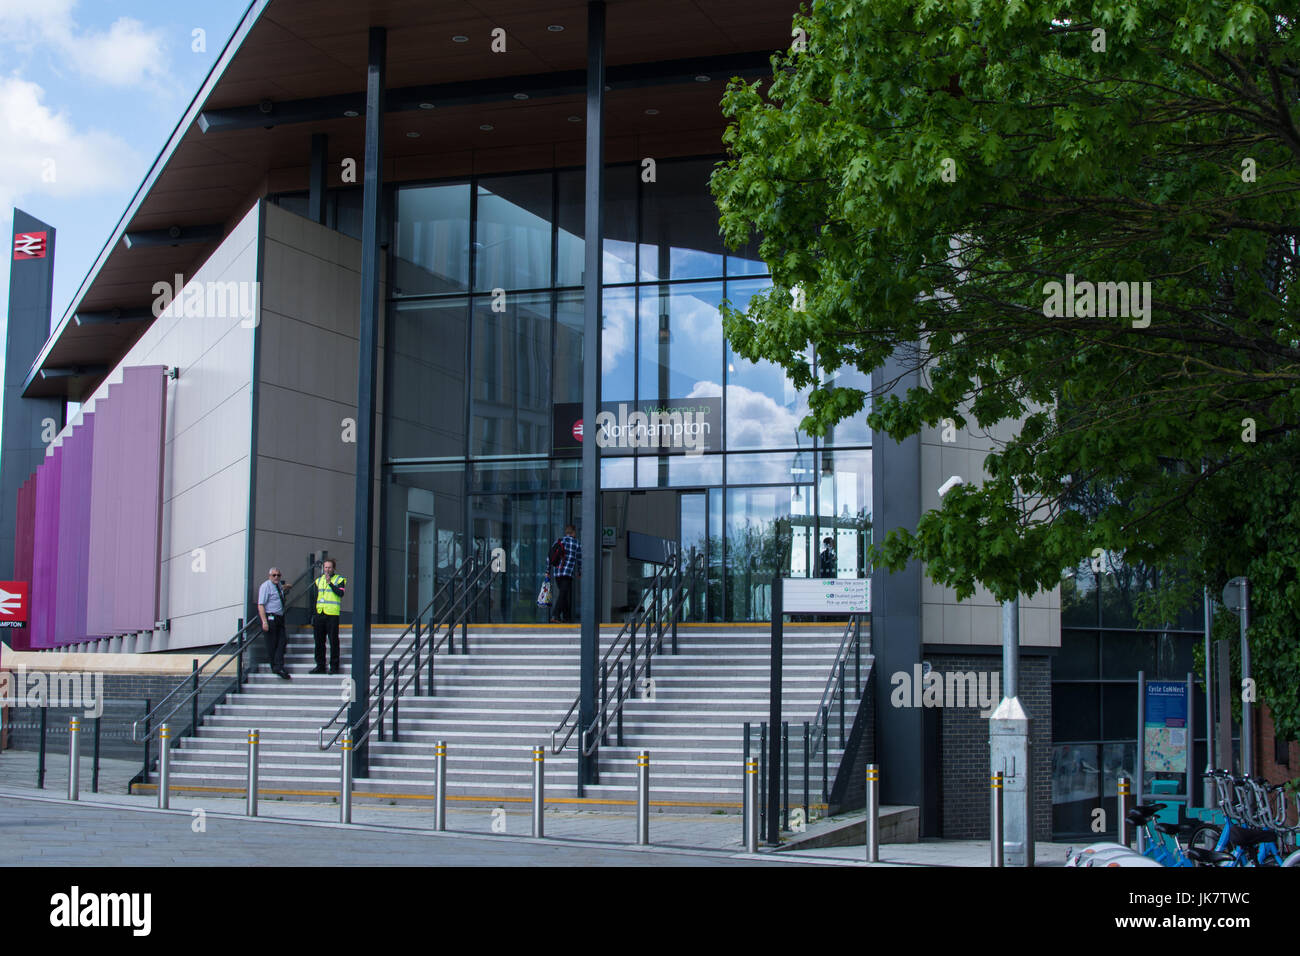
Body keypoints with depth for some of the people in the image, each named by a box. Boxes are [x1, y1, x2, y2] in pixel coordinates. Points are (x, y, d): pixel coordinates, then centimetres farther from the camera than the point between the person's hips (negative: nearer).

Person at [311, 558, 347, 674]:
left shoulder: (339, 579, 3)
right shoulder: (318, 580, 18)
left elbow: (340, 593, -15)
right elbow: (315, 598, 20)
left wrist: (330, 583, -20)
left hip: (332, 614, -5)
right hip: (319, 614, 5)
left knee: (333, 641, -4)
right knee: (319, 641, 7)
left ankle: (334, 666, 0)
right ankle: (320, 666, 15)